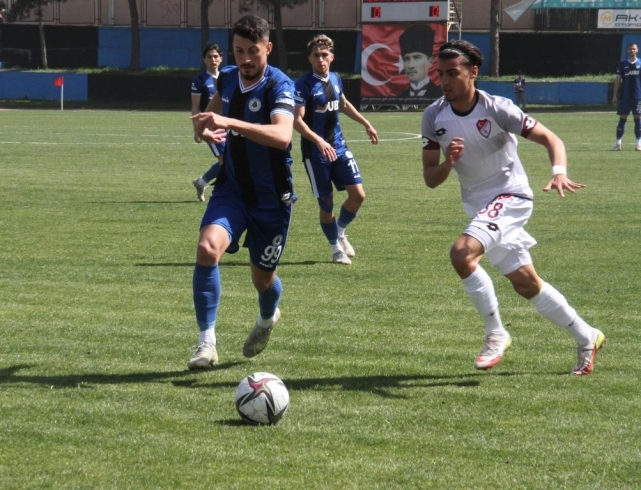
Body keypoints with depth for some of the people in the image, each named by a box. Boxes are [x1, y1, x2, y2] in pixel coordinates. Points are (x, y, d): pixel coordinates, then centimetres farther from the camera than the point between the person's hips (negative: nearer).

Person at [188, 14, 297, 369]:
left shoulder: (279, 86, -20)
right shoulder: (227, 78, -1)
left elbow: (282, 136, -39)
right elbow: (212, 113, 21)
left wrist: (229, 123, -49)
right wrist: (205, 129, -4)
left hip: (271, 198, -3)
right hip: (231, 189, 3)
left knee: (262, 277, 11)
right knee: (208, 247, -26)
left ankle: (268, 318, 50)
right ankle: (207, 343, -20)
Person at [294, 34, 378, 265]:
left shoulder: (336, 79, 6)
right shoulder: (304, 85, -14)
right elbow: (297, 120, -21)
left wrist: (366, 124, 27)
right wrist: (318, 141, -34)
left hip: (338, 146, 6)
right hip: (315, 151, -6)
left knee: (358, 194, -1)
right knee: (326, 202, 0)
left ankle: (340, 231, 25)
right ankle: (336, 248, 18)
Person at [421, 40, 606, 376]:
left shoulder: (497, 109, -19)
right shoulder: (434, 117, -5)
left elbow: (550, 139, -15)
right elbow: (430, 179, -4)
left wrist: (559, 173, -34)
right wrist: (448, 163, -26)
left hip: (509, 196, -6)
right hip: (478, 205, 6)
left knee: (462, 253, -29)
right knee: (526, 285, 12)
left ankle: (495, 334, -13)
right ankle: (586, 338, 30)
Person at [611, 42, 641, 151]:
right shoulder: (623, 64, 4)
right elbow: (618, 80, 6)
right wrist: (615, 95, 1)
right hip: (624, 96, 0)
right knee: (622, 118, 0)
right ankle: (618, 143, 2)